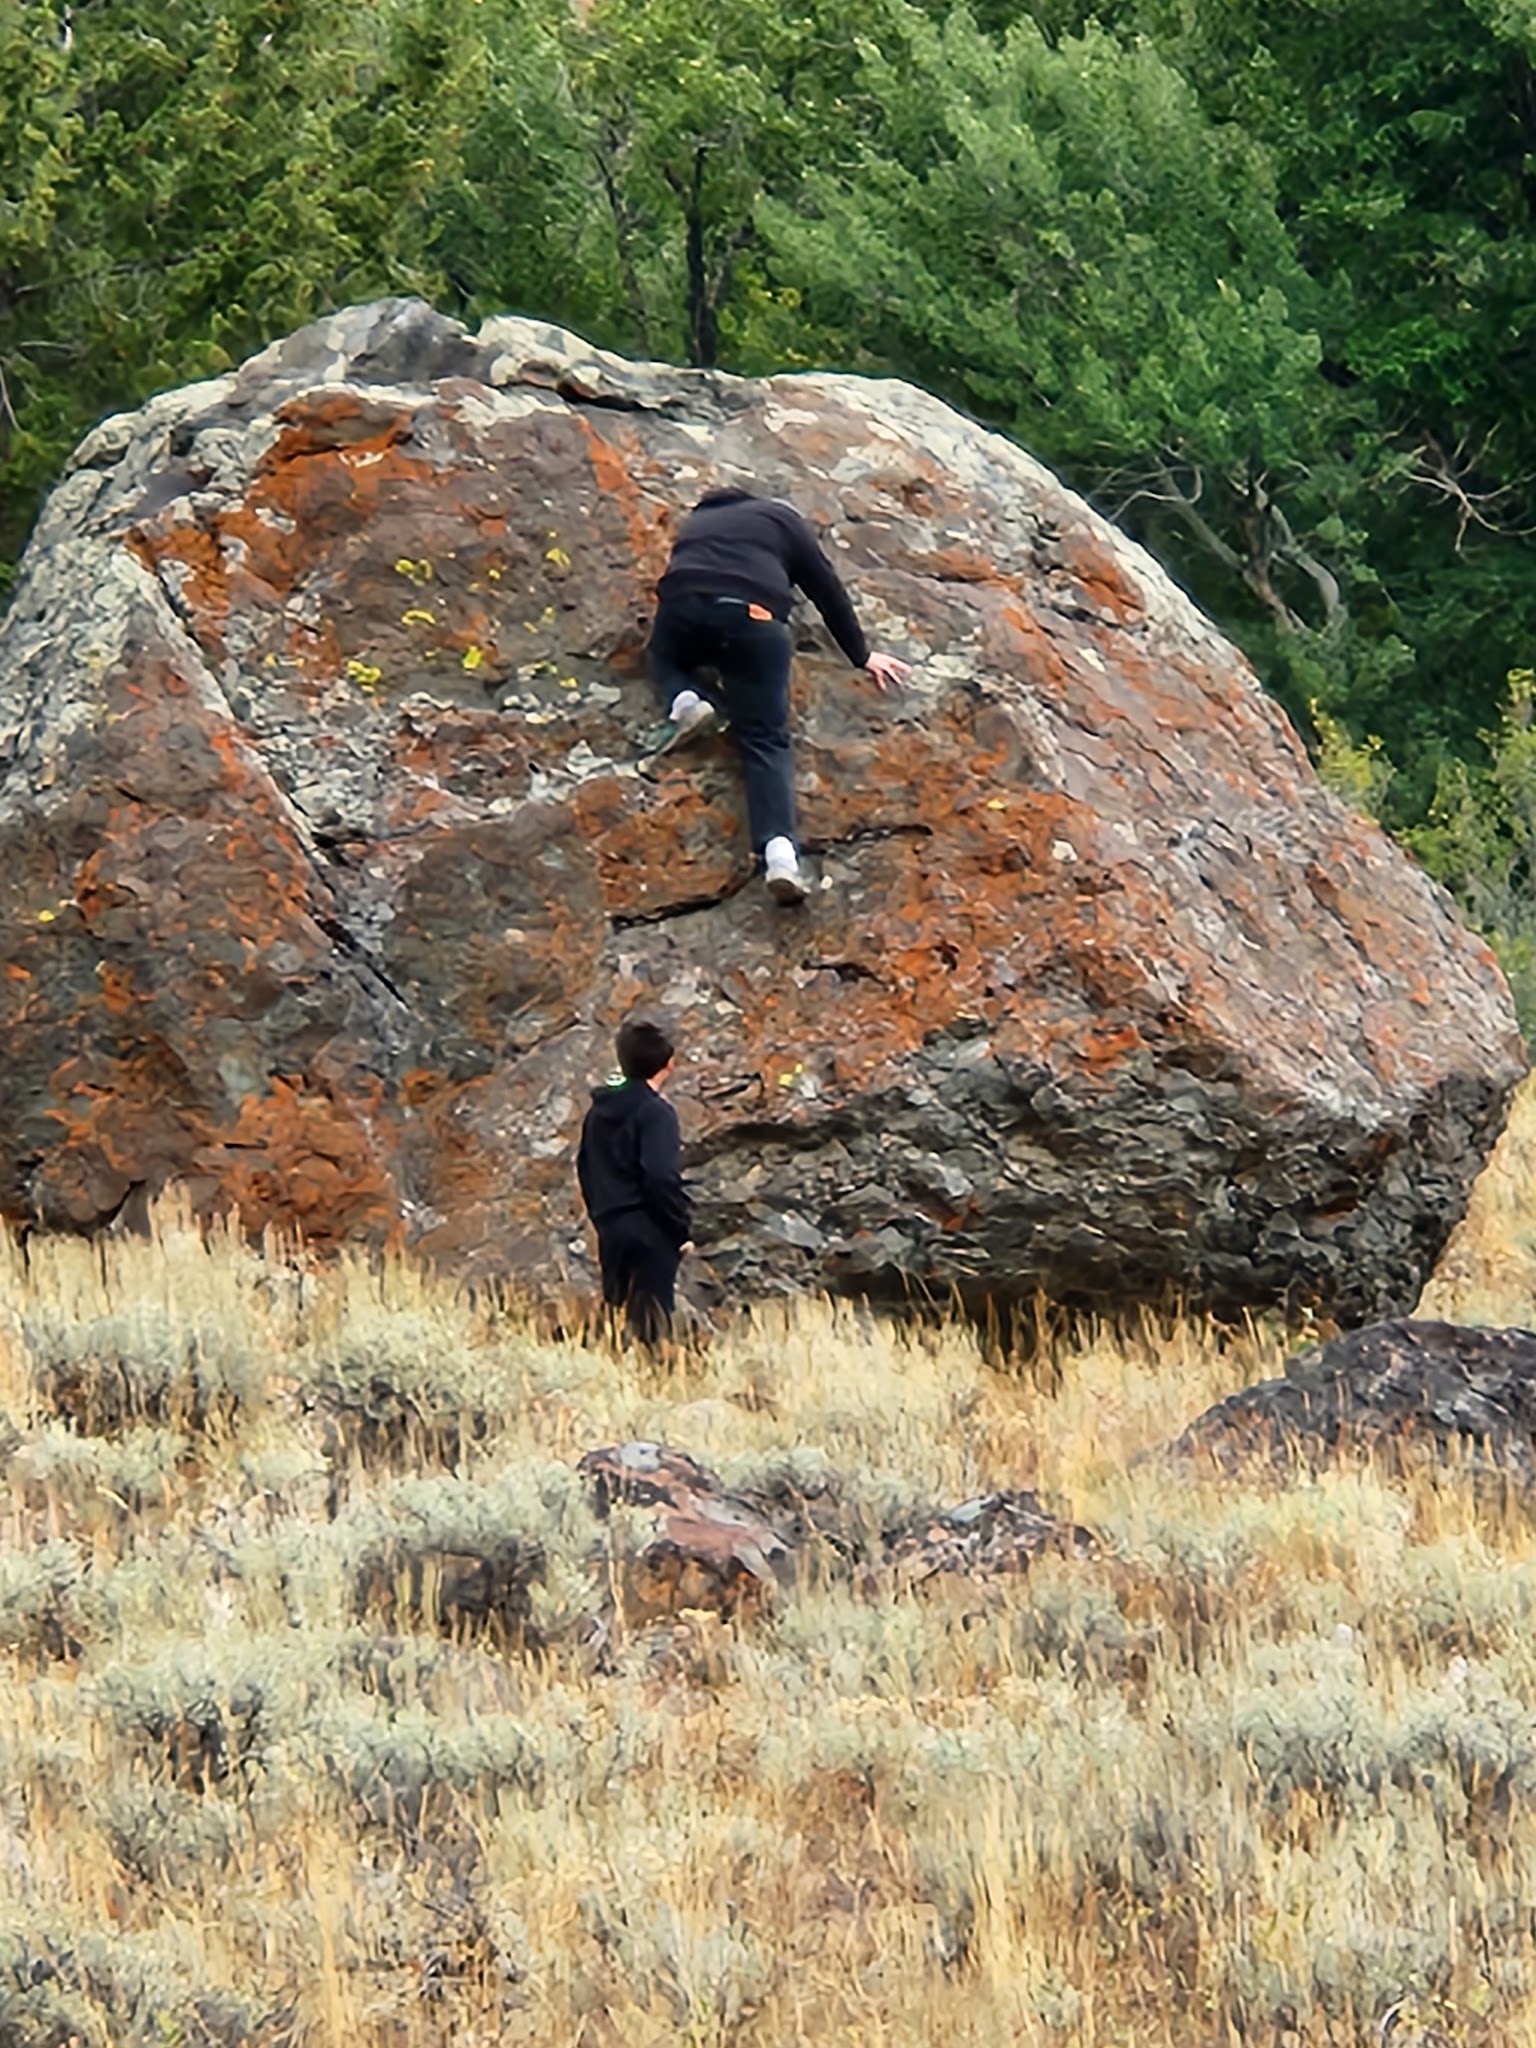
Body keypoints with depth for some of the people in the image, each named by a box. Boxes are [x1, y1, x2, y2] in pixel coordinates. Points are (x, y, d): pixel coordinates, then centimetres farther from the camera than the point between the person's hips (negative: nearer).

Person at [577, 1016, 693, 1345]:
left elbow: (585, 1168, 17)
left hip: (611, 1231, 8)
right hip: (651, 1232, -8)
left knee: (618, 1313, 15)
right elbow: (662, 1178, -22)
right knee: (650, 1326, -4)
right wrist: (682, 1230, -13)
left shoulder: (599, 1111, 10)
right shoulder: (655, 1113, -15)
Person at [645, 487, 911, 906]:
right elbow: (827, 589, 31)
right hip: (754, 618, -2)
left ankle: (684, 701, 0)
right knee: (765, 740, -4)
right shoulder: (781, 520, 30)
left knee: (667, 657, 36)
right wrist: (862, 656, 40)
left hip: (683, 606, 2)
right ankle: (779, 848, -26)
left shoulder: (697, 522, 38)